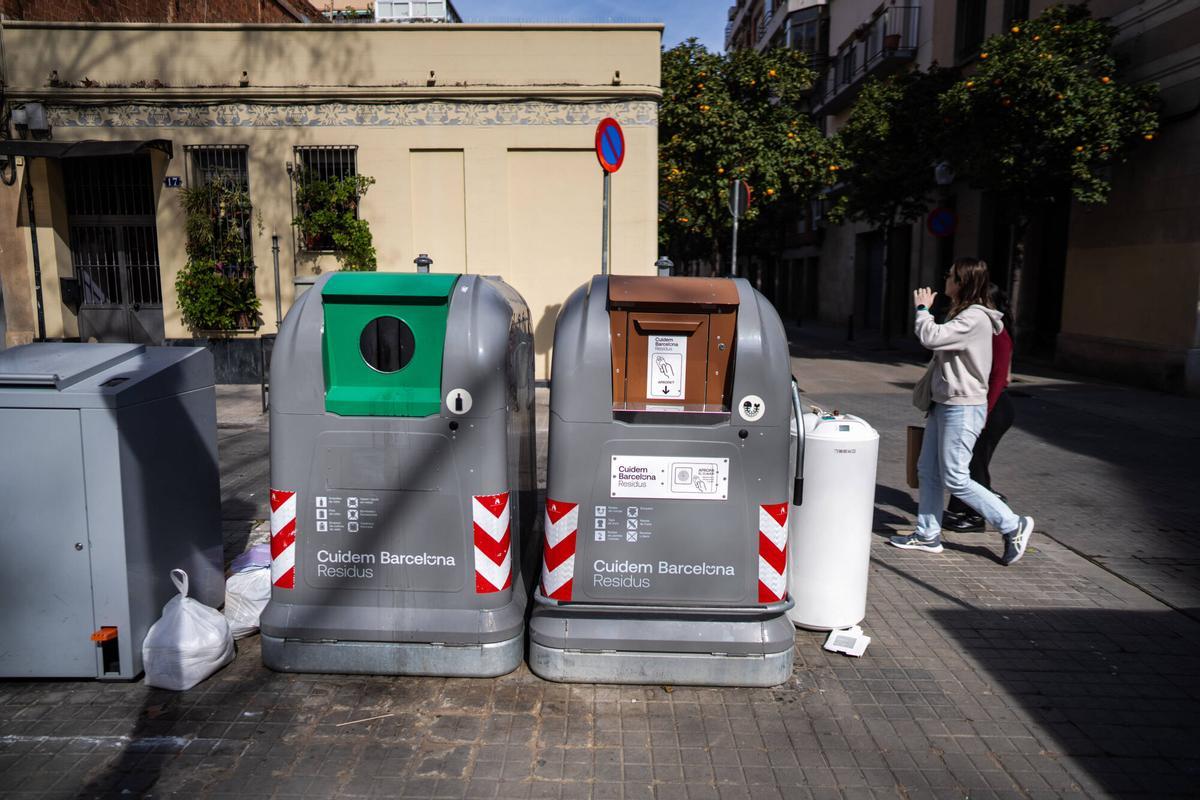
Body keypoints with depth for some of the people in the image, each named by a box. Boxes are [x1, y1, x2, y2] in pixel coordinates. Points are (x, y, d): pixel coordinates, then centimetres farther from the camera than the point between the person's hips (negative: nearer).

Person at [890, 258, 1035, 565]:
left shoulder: (975, 318, -19)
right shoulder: (960, 314, 14)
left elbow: (931, 338, -28)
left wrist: (923, 308, -11)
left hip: (963, 408, -10)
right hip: (944, 404, 10)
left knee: (956, 480, -4)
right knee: (928, 471, 12)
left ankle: (1014, 526, 10)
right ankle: (928, 535, 21)